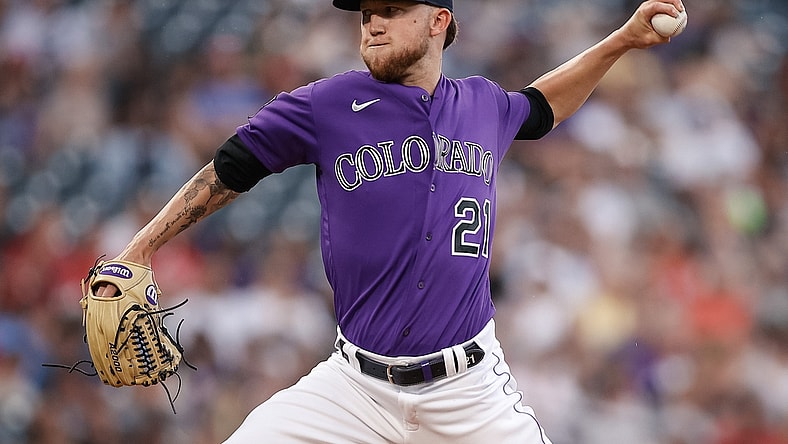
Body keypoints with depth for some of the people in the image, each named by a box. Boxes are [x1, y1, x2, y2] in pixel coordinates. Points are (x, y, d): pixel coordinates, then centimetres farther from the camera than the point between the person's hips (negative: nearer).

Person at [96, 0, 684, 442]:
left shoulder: (483, 107, 7)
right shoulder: (327, 108, -3)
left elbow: (541, 107, 30)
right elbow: (230, 170, 5)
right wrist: (141, 248, 1)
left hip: (471, 387, 2)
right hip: (356, 384, -2)